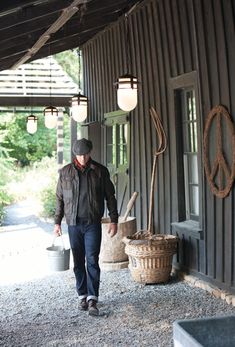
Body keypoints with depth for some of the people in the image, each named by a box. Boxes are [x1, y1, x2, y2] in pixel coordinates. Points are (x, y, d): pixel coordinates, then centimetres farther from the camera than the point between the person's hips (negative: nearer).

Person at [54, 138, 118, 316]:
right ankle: (83, 296, 20)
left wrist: (114, 220, 0)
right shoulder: (65, 172, 4)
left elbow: (110, 197, 4)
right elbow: (60, 199, 9)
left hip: (93, 223, -2)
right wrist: (57, 222, 6)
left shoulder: (100, 171, 0)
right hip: (73, 223, 2)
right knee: (78, 262, 8)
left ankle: (92, 299, -5)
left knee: (92, 261, -7)